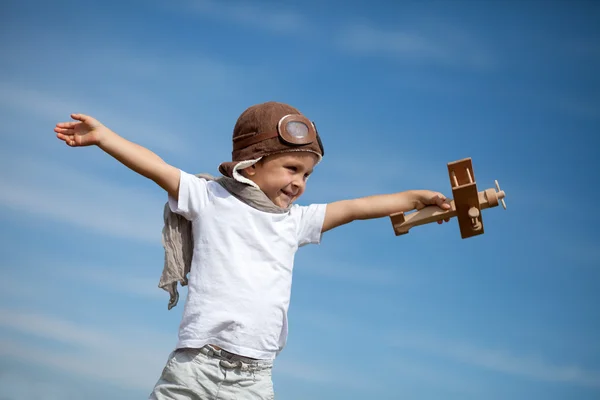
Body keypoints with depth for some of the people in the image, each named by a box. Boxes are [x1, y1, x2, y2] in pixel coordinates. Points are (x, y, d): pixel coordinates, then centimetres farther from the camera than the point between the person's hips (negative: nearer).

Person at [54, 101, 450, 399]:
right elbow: (157, 168, 1)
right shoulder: (211, 199, 6)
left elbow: (354, 208, 20)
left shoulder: (296, 220, 17)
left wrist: (414, 198, 22)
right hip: (195, 368, -3)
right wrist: (102, 135, -5)